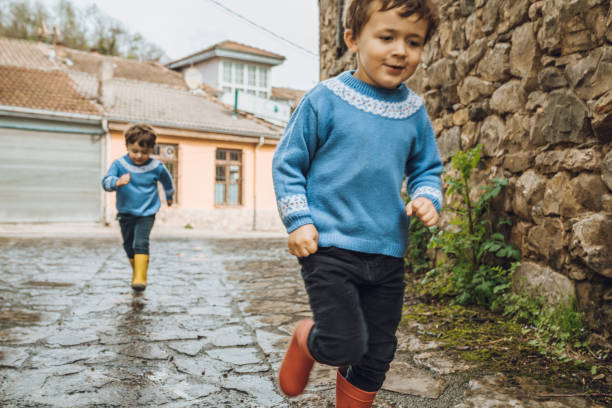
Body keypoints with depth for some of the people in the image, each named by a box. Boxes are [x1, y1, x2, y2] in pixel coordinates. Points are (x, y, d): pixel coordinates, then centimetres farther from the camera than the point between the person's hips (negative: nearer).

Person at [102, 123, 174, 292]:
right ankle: (136, 270, 39)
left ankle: (140, 278, -19)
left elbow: (167, 181, 12)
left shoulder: (156, 167, -9)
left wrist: (169, 196, 30)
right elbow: (106, 182, -22)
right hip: (125, 213, 3)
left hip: (146, 214, -3)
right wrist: (117, 182, -46)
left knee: (141, 243, -20)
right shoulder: (119, 164, -11)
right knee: (128, 245, 16)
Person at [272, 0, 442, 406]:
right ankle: (304, 341, 23)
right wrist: (299, 220, -9)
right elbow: (288, 162, -1)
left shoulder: (414, 112, 6)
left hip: (388, 252, 5)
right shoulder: (325, 99, -6)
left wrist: (427, 197, -5)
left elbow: (427, 169, 17)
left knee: (377, 356, 13)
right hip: (329, 246, -4)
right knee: (345, 345, -12)